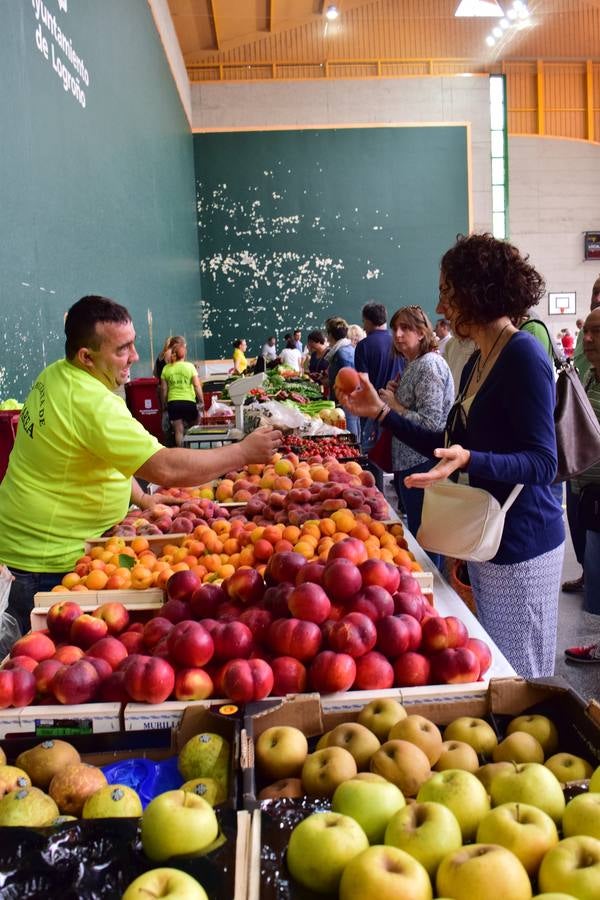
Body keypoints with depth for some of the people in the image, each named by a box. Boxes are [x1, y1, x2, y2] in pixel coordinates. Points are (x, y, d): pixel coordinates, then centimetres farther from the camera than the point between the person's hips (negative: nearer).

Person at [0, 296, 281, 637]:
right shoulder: (91, 404, -27)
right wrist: (245, 452, -22)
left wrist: (142, 498, 16)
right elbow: (167, 468, -31)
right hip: (48, 559, -9)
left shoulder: (56, 375, 5)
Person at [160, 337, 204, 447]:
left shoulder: (166, 368, 1)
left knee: (178, 431, 3)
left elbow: (163, 389, 1)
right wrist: (201, 401, 2)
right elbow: (197, 386, -7)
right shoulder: (190, 366, -4)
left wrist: (164, 404, 13)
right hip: (189, 401, -1)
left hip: (173, 402, 1)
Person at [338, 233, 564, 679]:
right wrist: (382, 412, 14)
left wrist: (469, 460, -36)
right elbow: (450, 445, 14)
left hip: (522, 542, -9)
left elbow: (543, 463, -21)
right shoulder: (478, 363, 10)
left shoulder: (523, 354, -18)